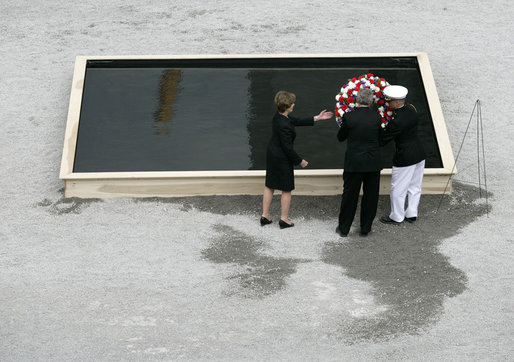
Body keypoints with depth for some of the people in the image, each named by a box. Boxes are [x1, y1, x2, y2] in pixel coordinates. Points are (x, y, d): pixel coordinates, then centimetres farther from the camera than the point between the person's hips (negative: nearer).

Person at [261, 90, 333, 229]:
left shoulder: (278, 116, -2)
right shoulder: (284, 125, -30)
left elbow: (297, 121, 11)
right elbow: (288, 148, -24)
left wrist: (317, 118, 14)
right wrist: (300, 161, -11)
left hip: (272, 155, 9)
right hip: (282, 159, -9)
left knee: (269, 186, 18)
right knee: (287, 189, 8)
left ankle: (265, 216, 27)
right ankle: (284, 219, 19)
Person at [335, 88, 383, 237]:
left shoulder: (348, 117, -12)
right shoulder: (377, 117, -6)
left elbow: (340, 137, 2)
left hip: (354, 163, -1)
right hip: (373, 163, 1)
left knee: (349, 195, 10)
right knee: (370, 196, 14)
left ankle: (344, 228, 19)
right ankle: (365, 227, 22)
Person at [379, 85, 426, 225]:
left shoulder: (397, 122, -26)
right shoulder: (411, 110, -3)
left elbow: (383, 140, -16)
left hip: (405, 158, -8)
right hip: (419, 153, 8)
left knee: (398, 188, 9)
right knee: (414, 186, 19)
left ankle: (396, 217, 23)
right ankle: (412, 214, 31)